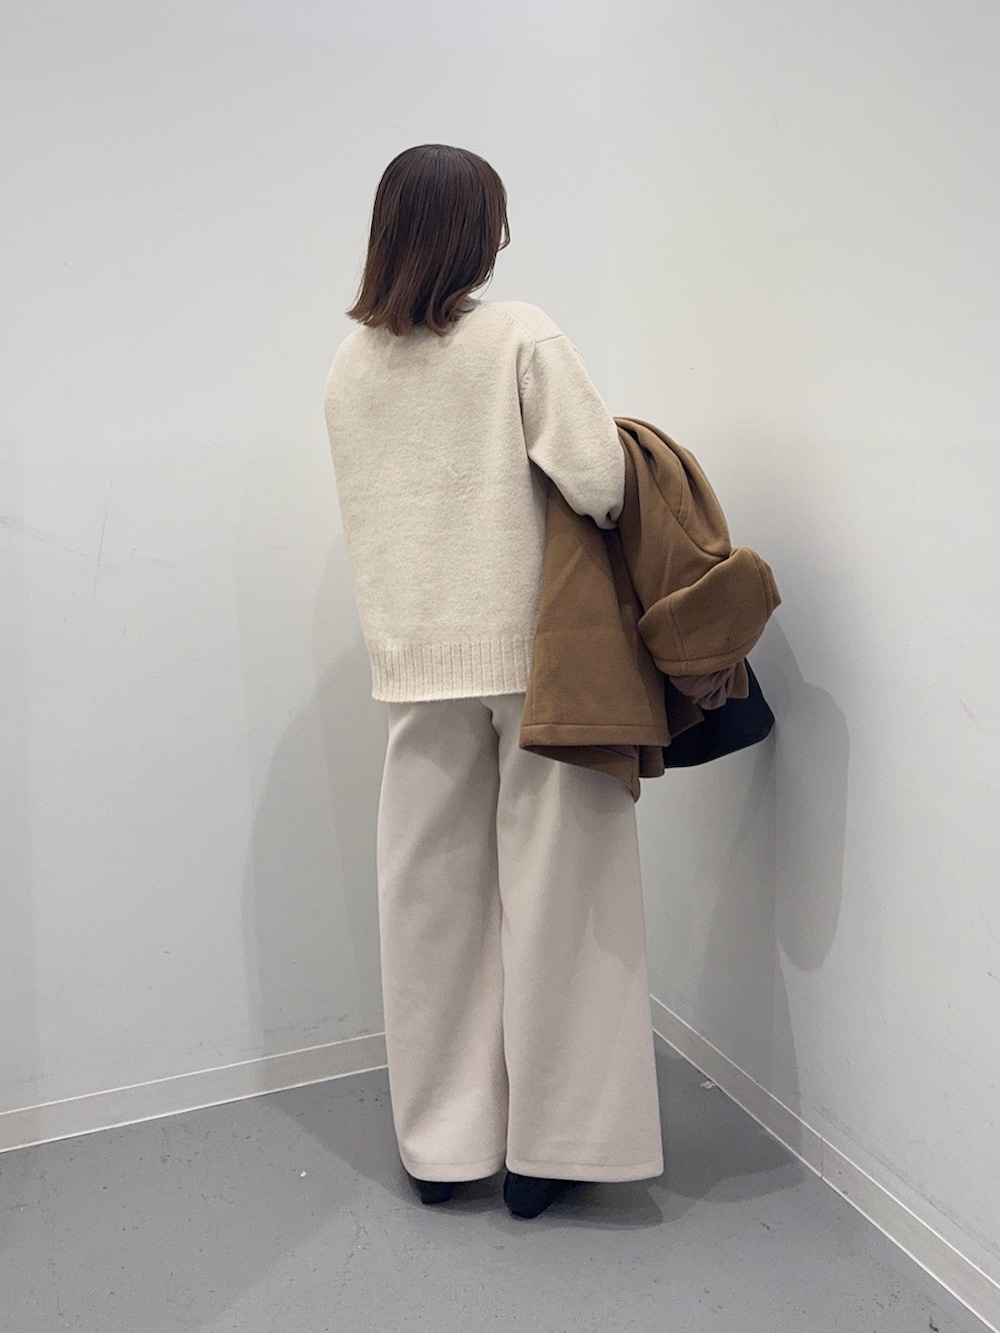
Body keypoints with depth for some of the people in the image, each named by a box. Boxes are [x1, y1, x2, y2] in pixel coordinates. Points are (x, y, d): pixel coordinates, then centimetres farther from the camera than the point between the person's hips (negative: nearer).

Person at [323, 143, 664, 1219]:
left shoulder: (349, 367, 6)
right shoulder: (520, 337, -8)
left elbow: (384, 505, 11)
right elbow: (595, 480, -16)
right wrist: (619, 492, 5)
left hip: (416, 660, 4)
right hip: (533, 651, -4)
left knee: (431, 897, 12)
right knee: (549, 894, 7)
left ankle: (441, 1143, 25)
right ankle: (544, 1146, 18)